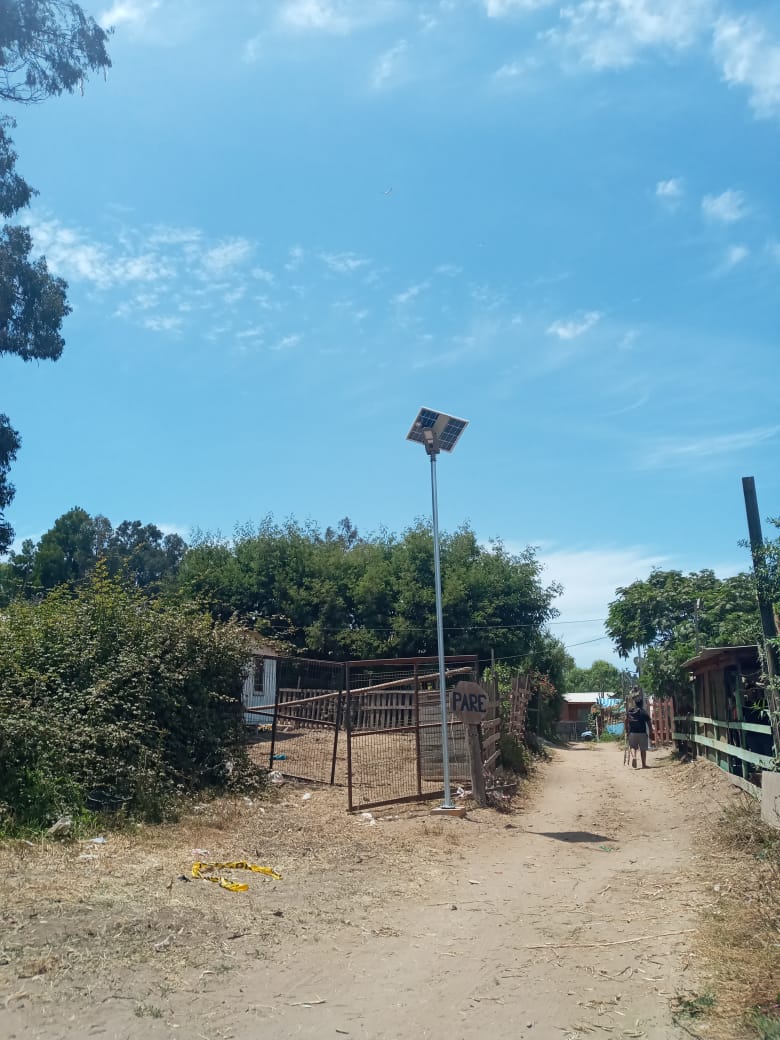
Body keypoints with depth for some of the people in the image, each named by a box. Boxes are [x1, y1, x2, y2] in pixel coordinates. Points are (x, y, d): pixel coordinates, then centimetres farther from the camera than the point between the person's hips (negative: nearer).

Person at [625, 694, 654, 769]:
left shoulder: (629, 711, 5)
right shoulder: (644, 712, -2)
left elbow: (626, 721, 4)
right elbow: (649, 724, -3)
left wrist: (627, 731, 12)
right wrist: (650, 734, 6)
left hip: (632, 733, 1)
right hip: (642, 733, -1)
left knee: (633, 747, 12)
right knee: (643, 749, 8)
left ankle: (633, 756, -17)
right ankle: (644, 764, 12)